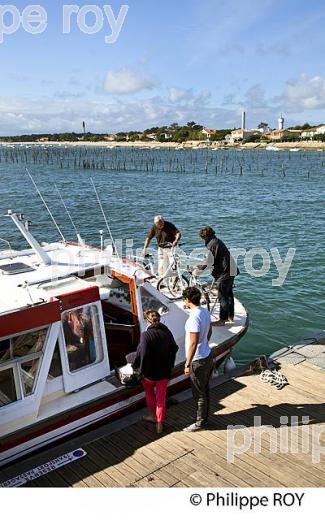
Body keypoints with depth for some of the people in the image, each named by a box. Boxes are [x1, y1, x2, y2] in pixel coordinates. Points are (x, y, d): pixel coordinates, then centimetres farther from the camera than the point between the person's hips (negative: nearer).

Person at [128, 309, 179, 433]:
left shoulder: (146, 335, -21)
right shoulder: (167, 332, -2)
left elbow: (142, 353, -27)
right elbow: (174, 348, 9)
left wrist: (135, 365, -10)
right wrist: (170, 365, 20)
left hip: (150, 372, -4)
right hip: (164, 372, 4)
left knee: (149, 394, 23)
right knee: (161, 397, 11)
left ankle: (154, 415, 38)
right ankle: (159, 423, 15)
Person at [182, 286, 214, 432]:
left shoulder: (194, 318, -28)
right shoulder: (205, 311, 1)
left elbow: (193, 343, -27)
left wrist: (187, 364, -19)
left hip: (198, 361, -9)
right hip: (208, 356, 9)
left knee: (199, 394, 8)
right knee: (205, 390, 22)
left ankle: (200, 423, 23)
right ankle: (204, 417, 38)